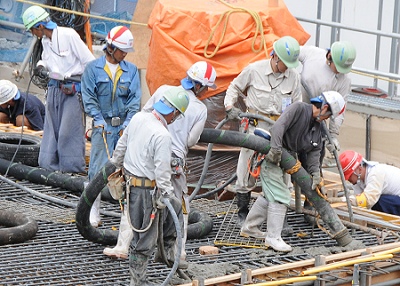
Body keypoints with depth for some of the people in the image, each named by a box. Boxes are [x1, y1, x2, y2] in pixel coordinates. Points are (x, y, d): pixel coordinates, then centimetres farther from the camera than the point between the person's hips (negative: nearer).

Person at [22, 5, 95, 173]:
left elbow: (90, 62, -11)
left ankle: (72, 167, -2)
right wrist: (41, 66, 3)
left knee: (69, 131, -8)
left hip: (72, 90, -7)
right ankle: (50, 165, 15)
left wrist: (79, 84, -11)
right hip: (54, 88, 7)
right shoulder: (45, 41, 10)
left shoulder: (69, 35, -13)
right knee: (51, 129, 8)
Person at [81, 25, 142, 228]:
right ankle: (93, 211, 2)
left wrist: (128, 122, -9)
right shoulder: (93, 69, 0)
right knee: (98, 167, -4)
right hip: (102, 125, -2)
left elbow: (135, 98, 3)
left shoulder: (131, 70, 7)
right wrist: (98, 120, -13)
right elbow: (89, 98, -3)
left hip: (125, 125, 2)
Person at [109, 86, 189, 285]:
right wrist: (166, 196, -16)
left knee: (175, 208, 27)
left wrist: (116, 164, 29)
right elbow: (162, 172, -23)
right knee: (145, 239, 3)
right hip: (148, 189, -9)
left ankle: (167, 250, 34)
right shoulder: (162, 136, -25)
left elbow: (122, 144, 14)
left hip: (131, 180, 9)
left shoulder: (138, 118, -1)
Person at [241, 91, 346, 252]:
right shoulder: (299, 108, -15)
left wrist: (315, 173, -11)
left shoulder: (317, 128, 11)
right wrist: (276, 148, -35)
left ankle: (250, 227, 34)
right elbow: (279, 125, -27)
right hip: (271, 156, -10)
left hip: (283, 160, 10)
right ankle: (273, 237, -9)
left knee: (270, 195, 20)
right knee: (281, 196, -12)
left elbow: (314, 153, 5)